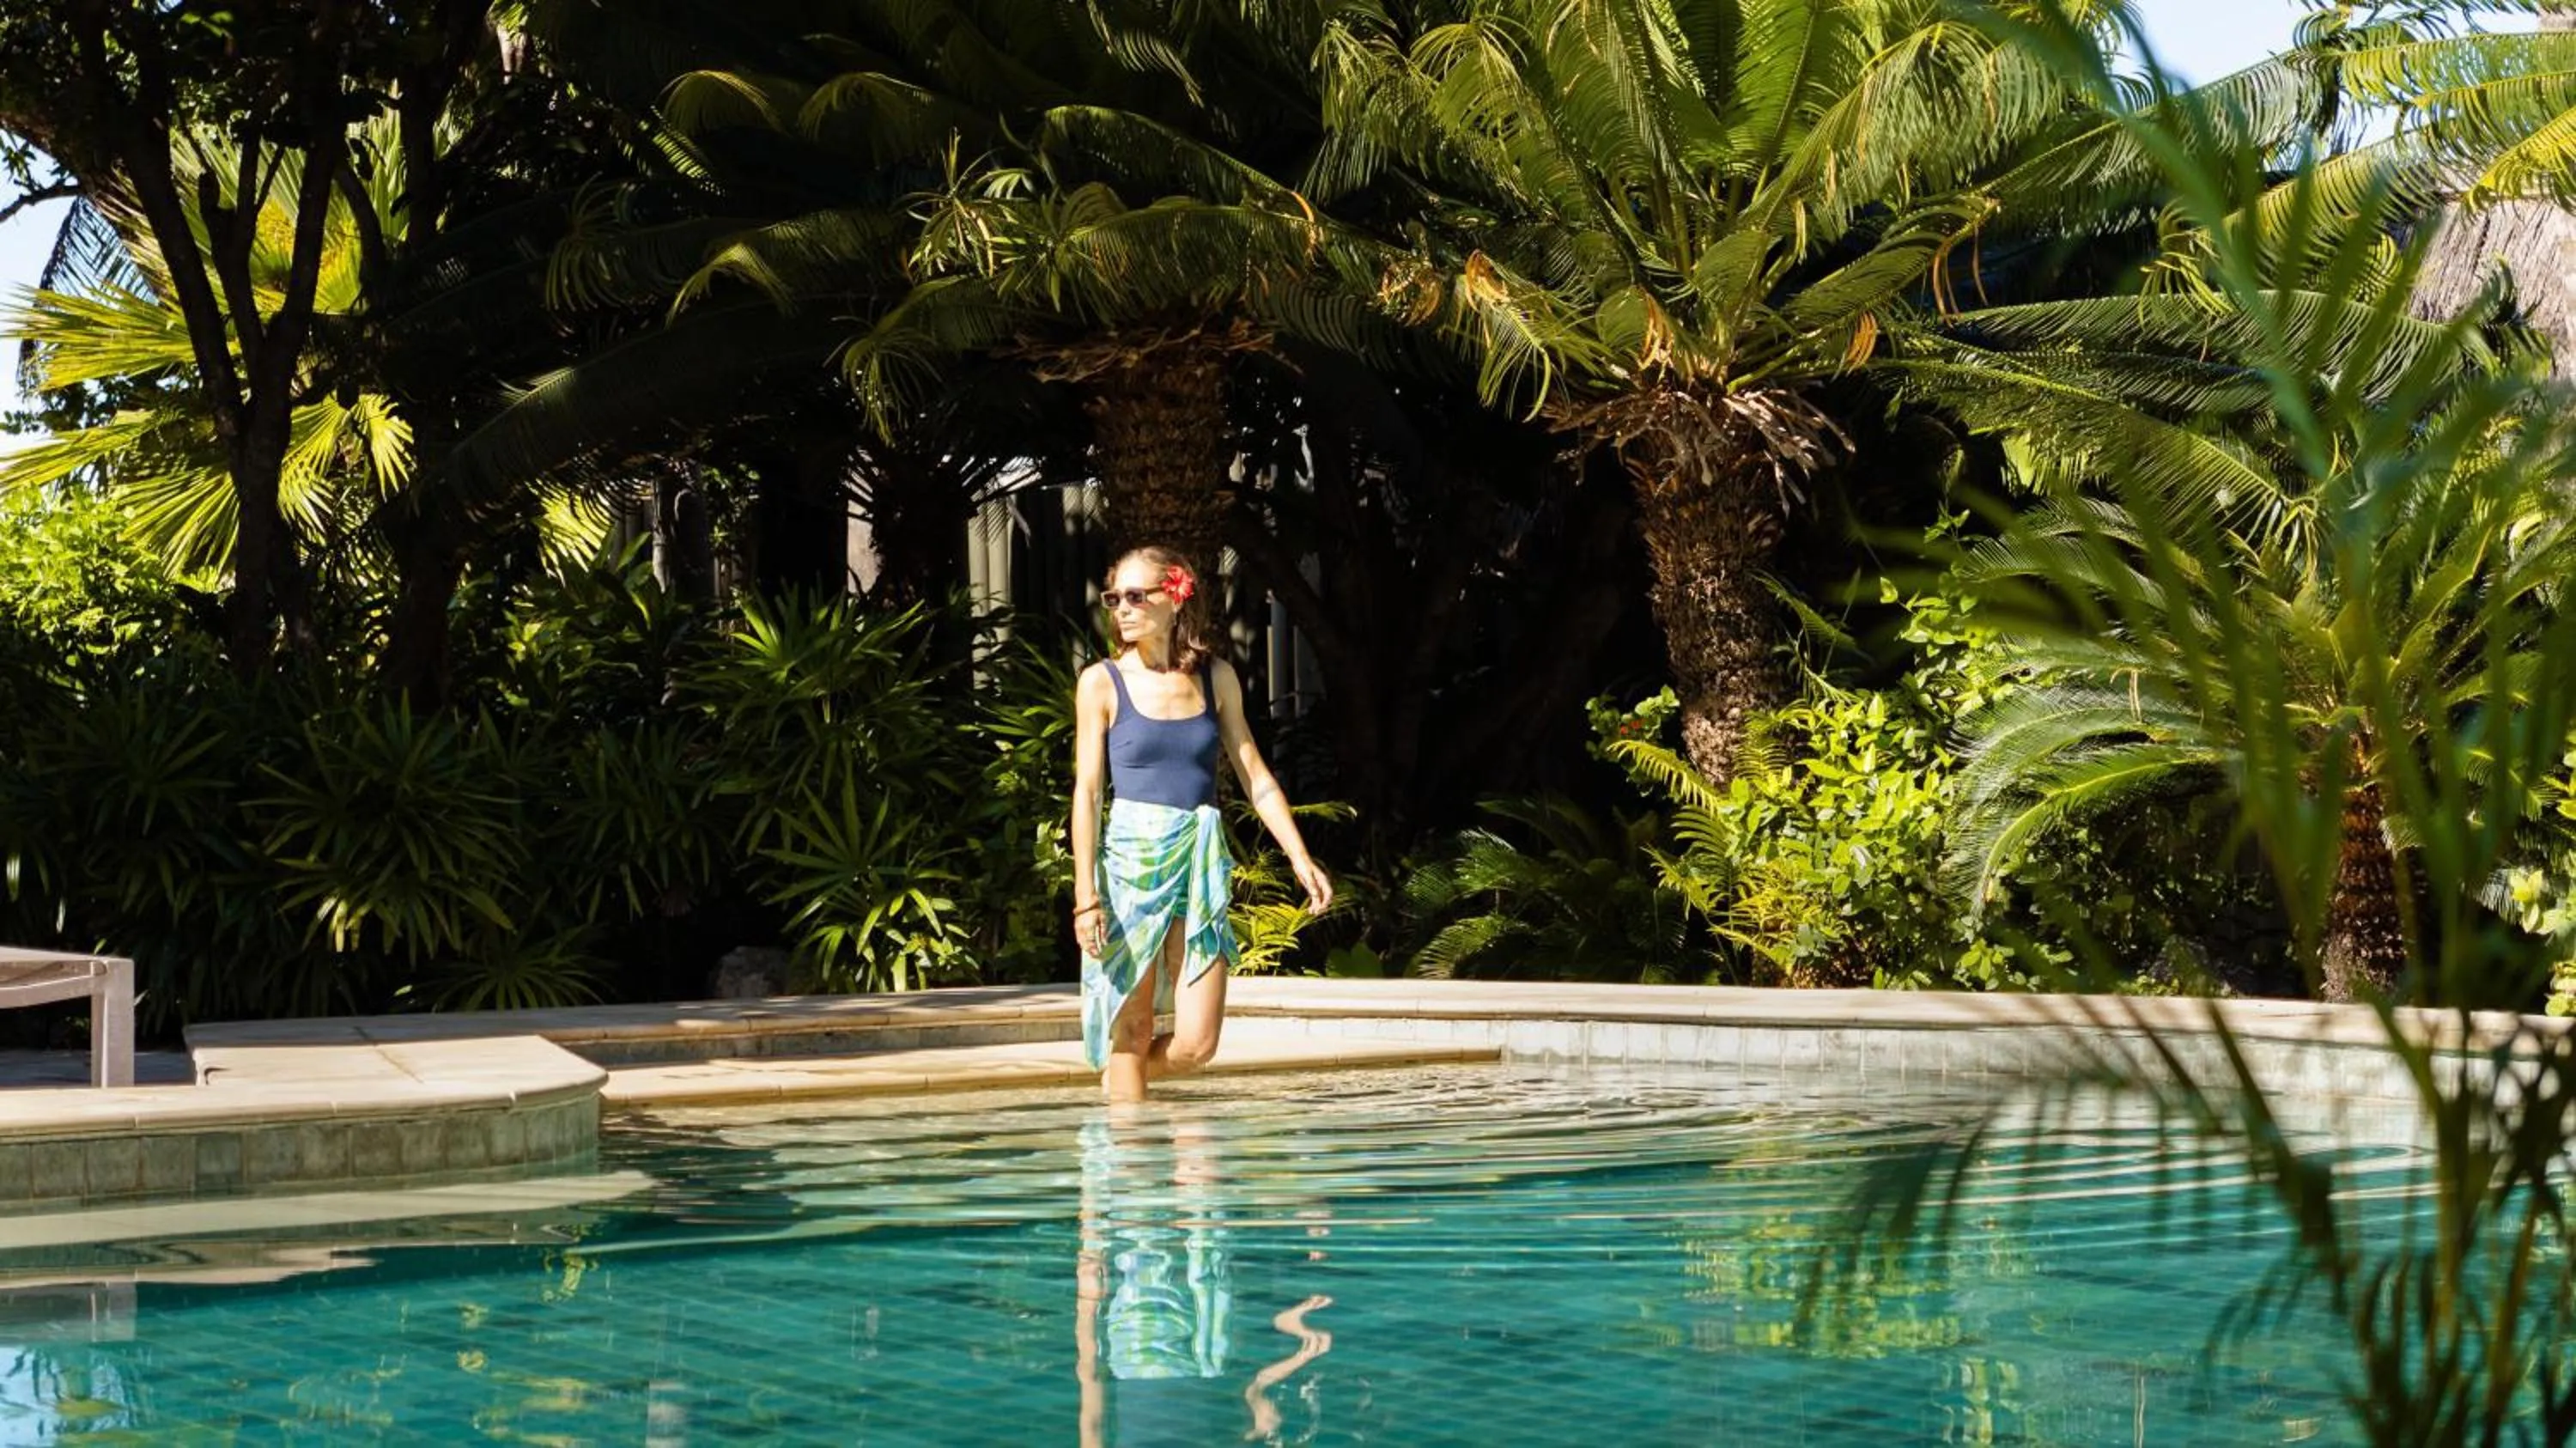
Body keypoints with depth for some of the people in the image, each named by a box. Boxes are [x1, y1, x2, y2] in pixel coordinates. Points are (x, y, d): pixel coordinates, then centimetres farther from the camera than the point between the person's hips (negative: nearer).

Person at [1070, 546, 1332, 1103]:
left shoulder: (1217, 677, 7)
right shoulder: (1102, 682, -1)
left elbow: (1254, 774, 11)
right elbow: (1086, 792, -3)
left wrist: (1301, 858, 4)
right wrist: (1086, 896, -10)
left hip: (1201, 865, 3)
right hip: (1130, 861, -3)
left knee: (1195, 1044, -2)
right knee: (1130, 1035, -1)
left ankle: (1119, 1080, 26)